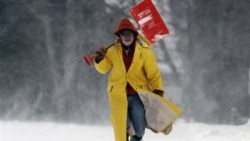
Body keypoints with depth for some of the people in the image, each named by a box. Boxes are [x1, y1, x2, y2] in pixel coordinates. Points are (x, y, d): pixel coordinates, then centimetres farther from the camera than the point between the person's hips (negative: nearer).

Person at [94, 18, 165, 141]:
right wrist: (100, 59, -12)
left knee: (139, 130, 3)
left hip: (138, 95, -1)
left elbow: (154, 74, -4)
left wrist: (158, 92, -12)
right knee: (121, 128, 0)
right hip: (118, 95, 1)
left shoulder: (145, 51, -4)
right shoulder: (113, 51, 2)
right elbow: (103, 68, 9)